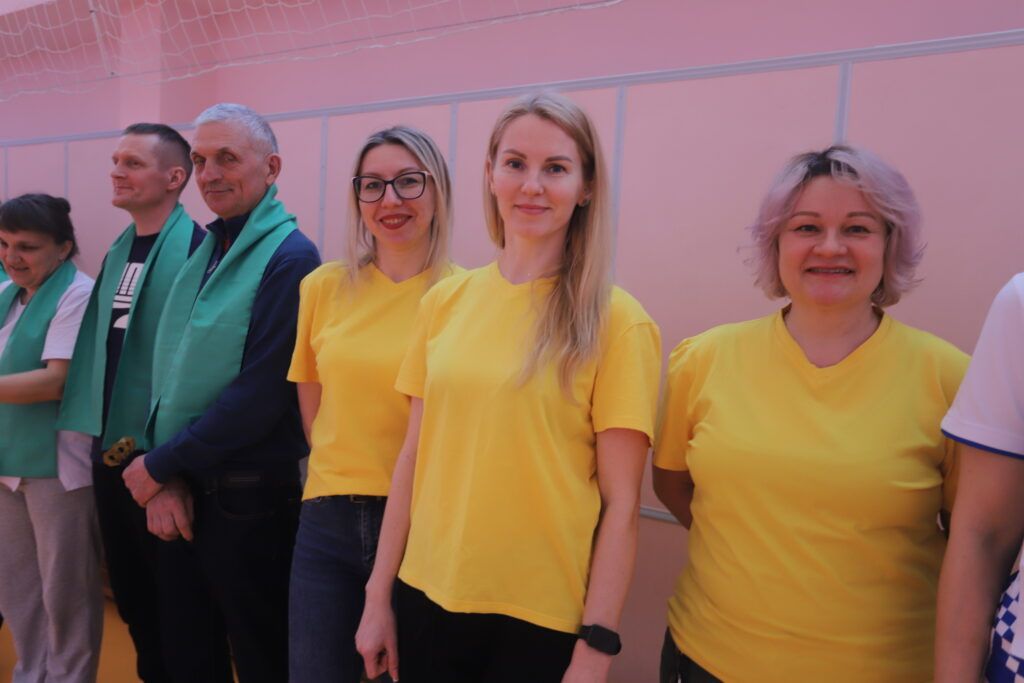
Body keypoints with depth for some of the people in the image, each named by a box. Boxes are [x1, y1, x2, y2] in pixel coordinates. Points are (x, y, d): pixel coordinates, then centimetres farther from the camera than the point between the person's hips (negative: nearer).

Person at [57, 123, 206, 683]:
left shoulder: (195, 250, -15)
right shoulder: (117, 252, 10)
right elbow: (102, 351, 15)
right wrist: (99, 439, 12)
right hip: (110, 454, 8)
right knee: (131, 596, 20)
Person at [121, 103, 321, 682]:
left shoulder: (289, 258, -16)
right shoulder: (206, 249, 9)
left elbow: (261, 396, -21)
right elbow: (175, 371, 12)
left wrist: (163, 465, -13)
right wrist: (161, 471, 2)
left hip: (250, 497, -7)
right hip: (183, 489, 7)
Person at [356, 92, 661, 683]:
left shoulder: (616, 323, -11)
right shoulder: (446, 301, 1)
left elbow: (621, 503, -9)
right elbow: (414, 458, 5)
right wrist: (379, 595, 6)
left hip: (543, 618, -3)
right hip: (427, 597, 4)